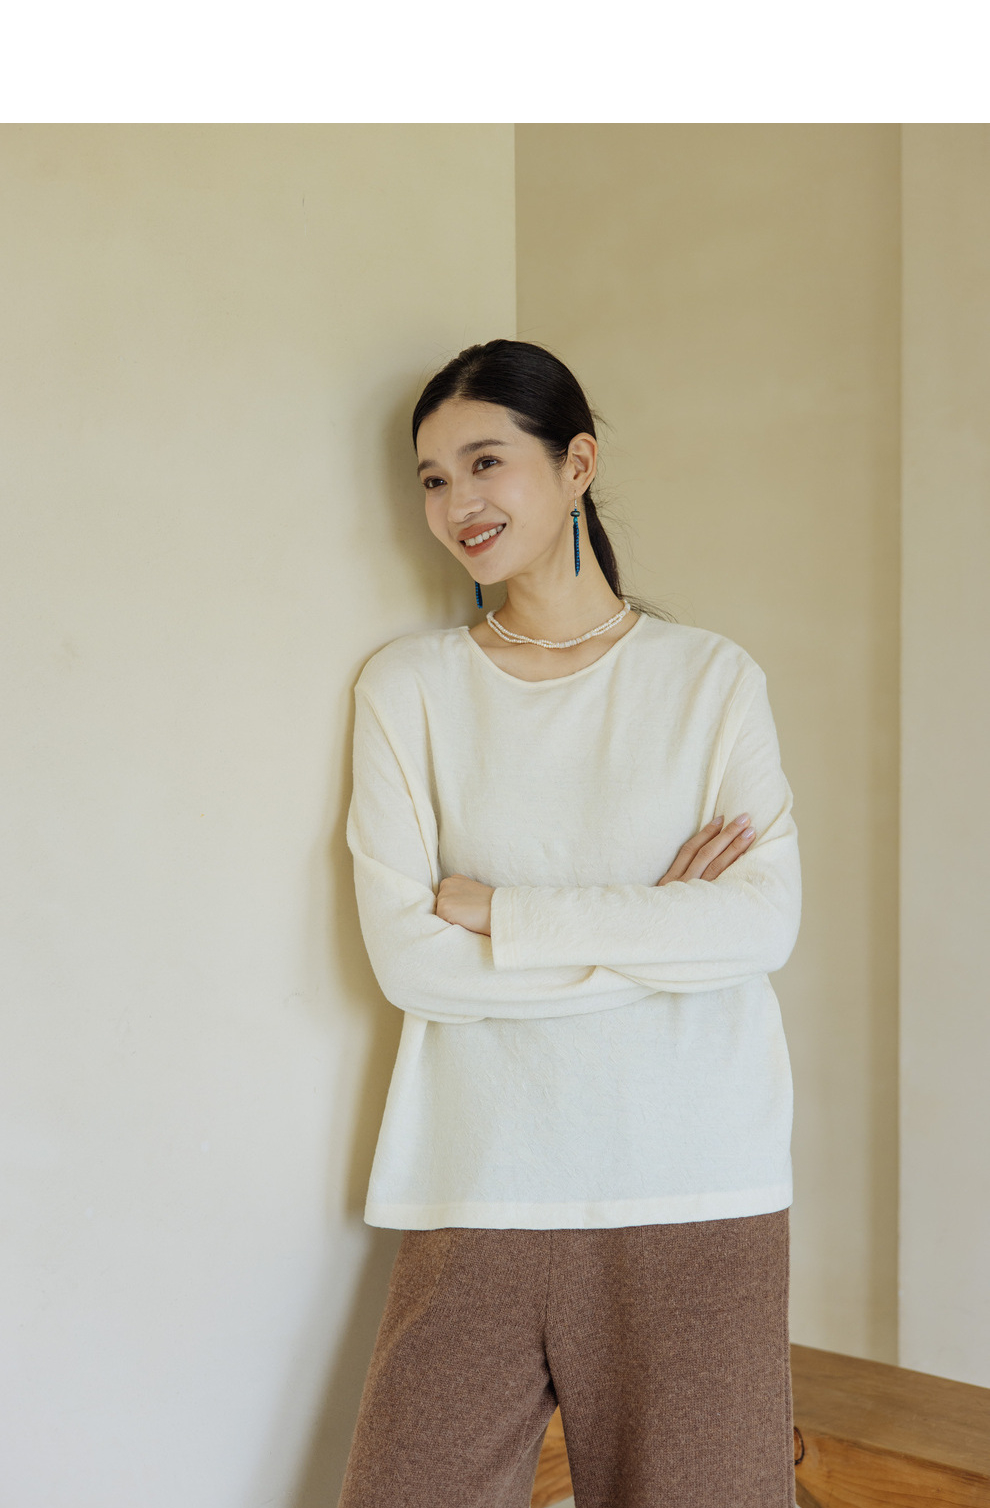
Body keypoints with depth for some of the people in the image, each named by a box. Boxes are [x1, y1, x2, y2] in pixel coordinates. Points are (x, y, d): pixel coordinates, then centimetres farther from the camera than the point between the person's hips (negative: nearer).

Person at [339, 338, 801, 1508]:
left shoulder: (711, 678, 4)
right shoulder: (409, 685, 4)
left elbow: (764, 925, -9)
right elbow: (405, 958, -6)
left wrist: (491, 907, -10)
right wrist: (652, 927, -9)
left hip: (695, 1190, 0)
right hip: (478, 1188, 1)